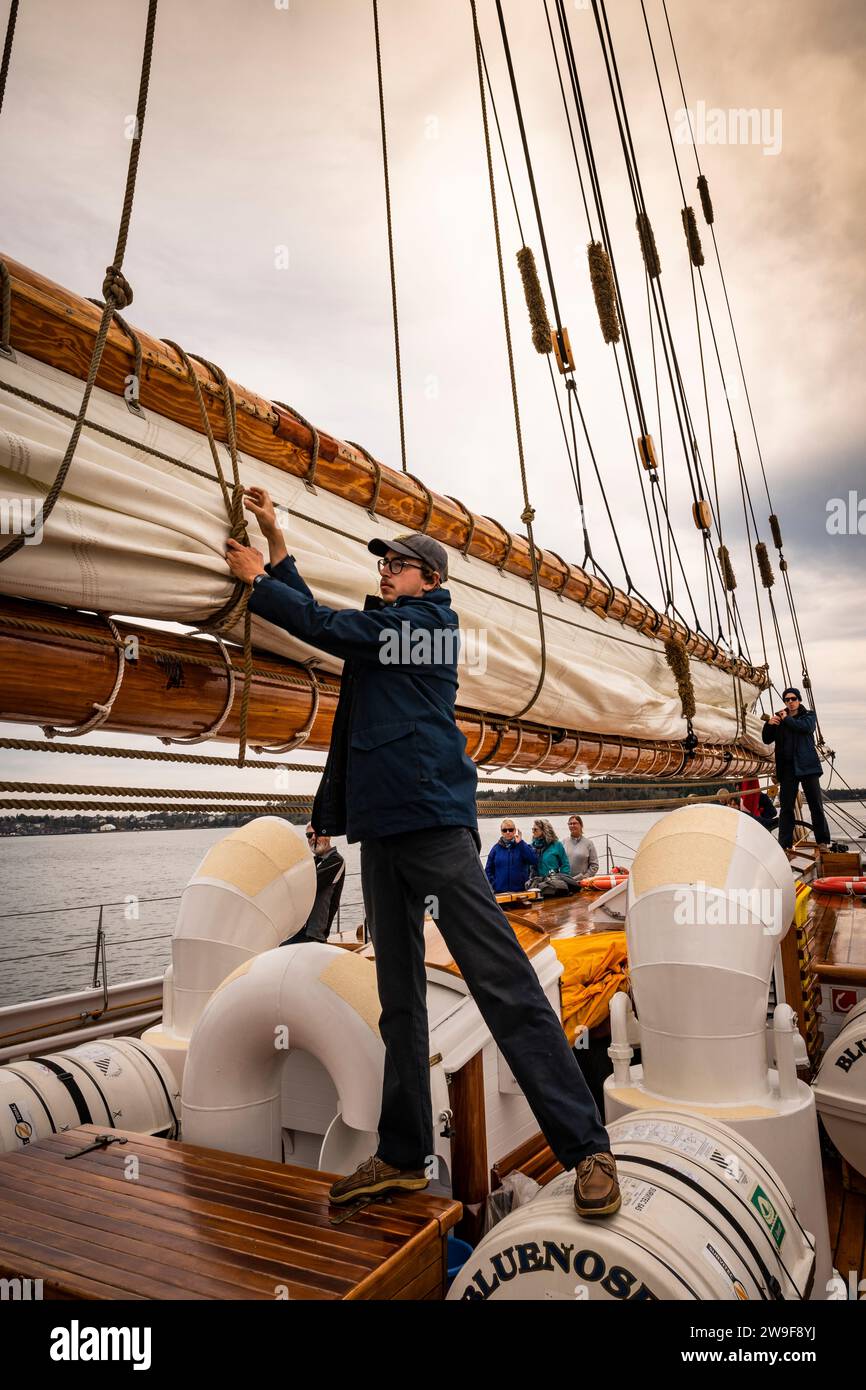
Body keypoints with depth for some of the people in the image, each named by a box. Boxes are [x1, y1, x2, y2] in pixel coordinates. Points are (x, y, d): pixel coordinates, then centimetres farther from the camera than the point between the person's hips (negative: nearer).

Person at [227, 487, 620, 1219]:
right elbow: (319, 621, 27)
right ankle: (404, 1156, 22)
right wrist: (278, 544, 23)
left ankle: (587, 1146, -1)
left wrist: (258, 578, 11)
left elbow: (324, 623, -4)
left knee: (502, 979, -9)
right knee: (399, 998, 11)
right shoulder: (378, 628, 23)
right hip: (383, 827, 9)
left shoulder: (426, 620, 0)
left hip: (434, 819, -9)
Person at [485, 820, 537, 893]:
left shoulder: (522, 846, 5)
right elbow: (488, 870, 11)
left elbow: (534, 861, -12)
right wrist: (494, 885, -2)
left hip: (521, 890, -1)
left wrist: (520, 843, -11)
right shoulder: (496, 848, 7)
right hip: (500, 892, 1)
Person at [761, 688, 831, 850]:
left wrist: (787, 719, -8)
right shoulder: (778, 718, 13)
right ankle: (784, 845, 3)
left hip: (807, 765, -2)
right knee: (786, 807, 1)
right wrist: (768, 724, -9)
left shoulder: (808, 715, 7)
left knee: (815, 805, 0)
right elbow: (767, 740, 8)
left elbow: (806, 727, -16)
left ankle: (823, 841, 6)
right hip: (787, 767, 2)